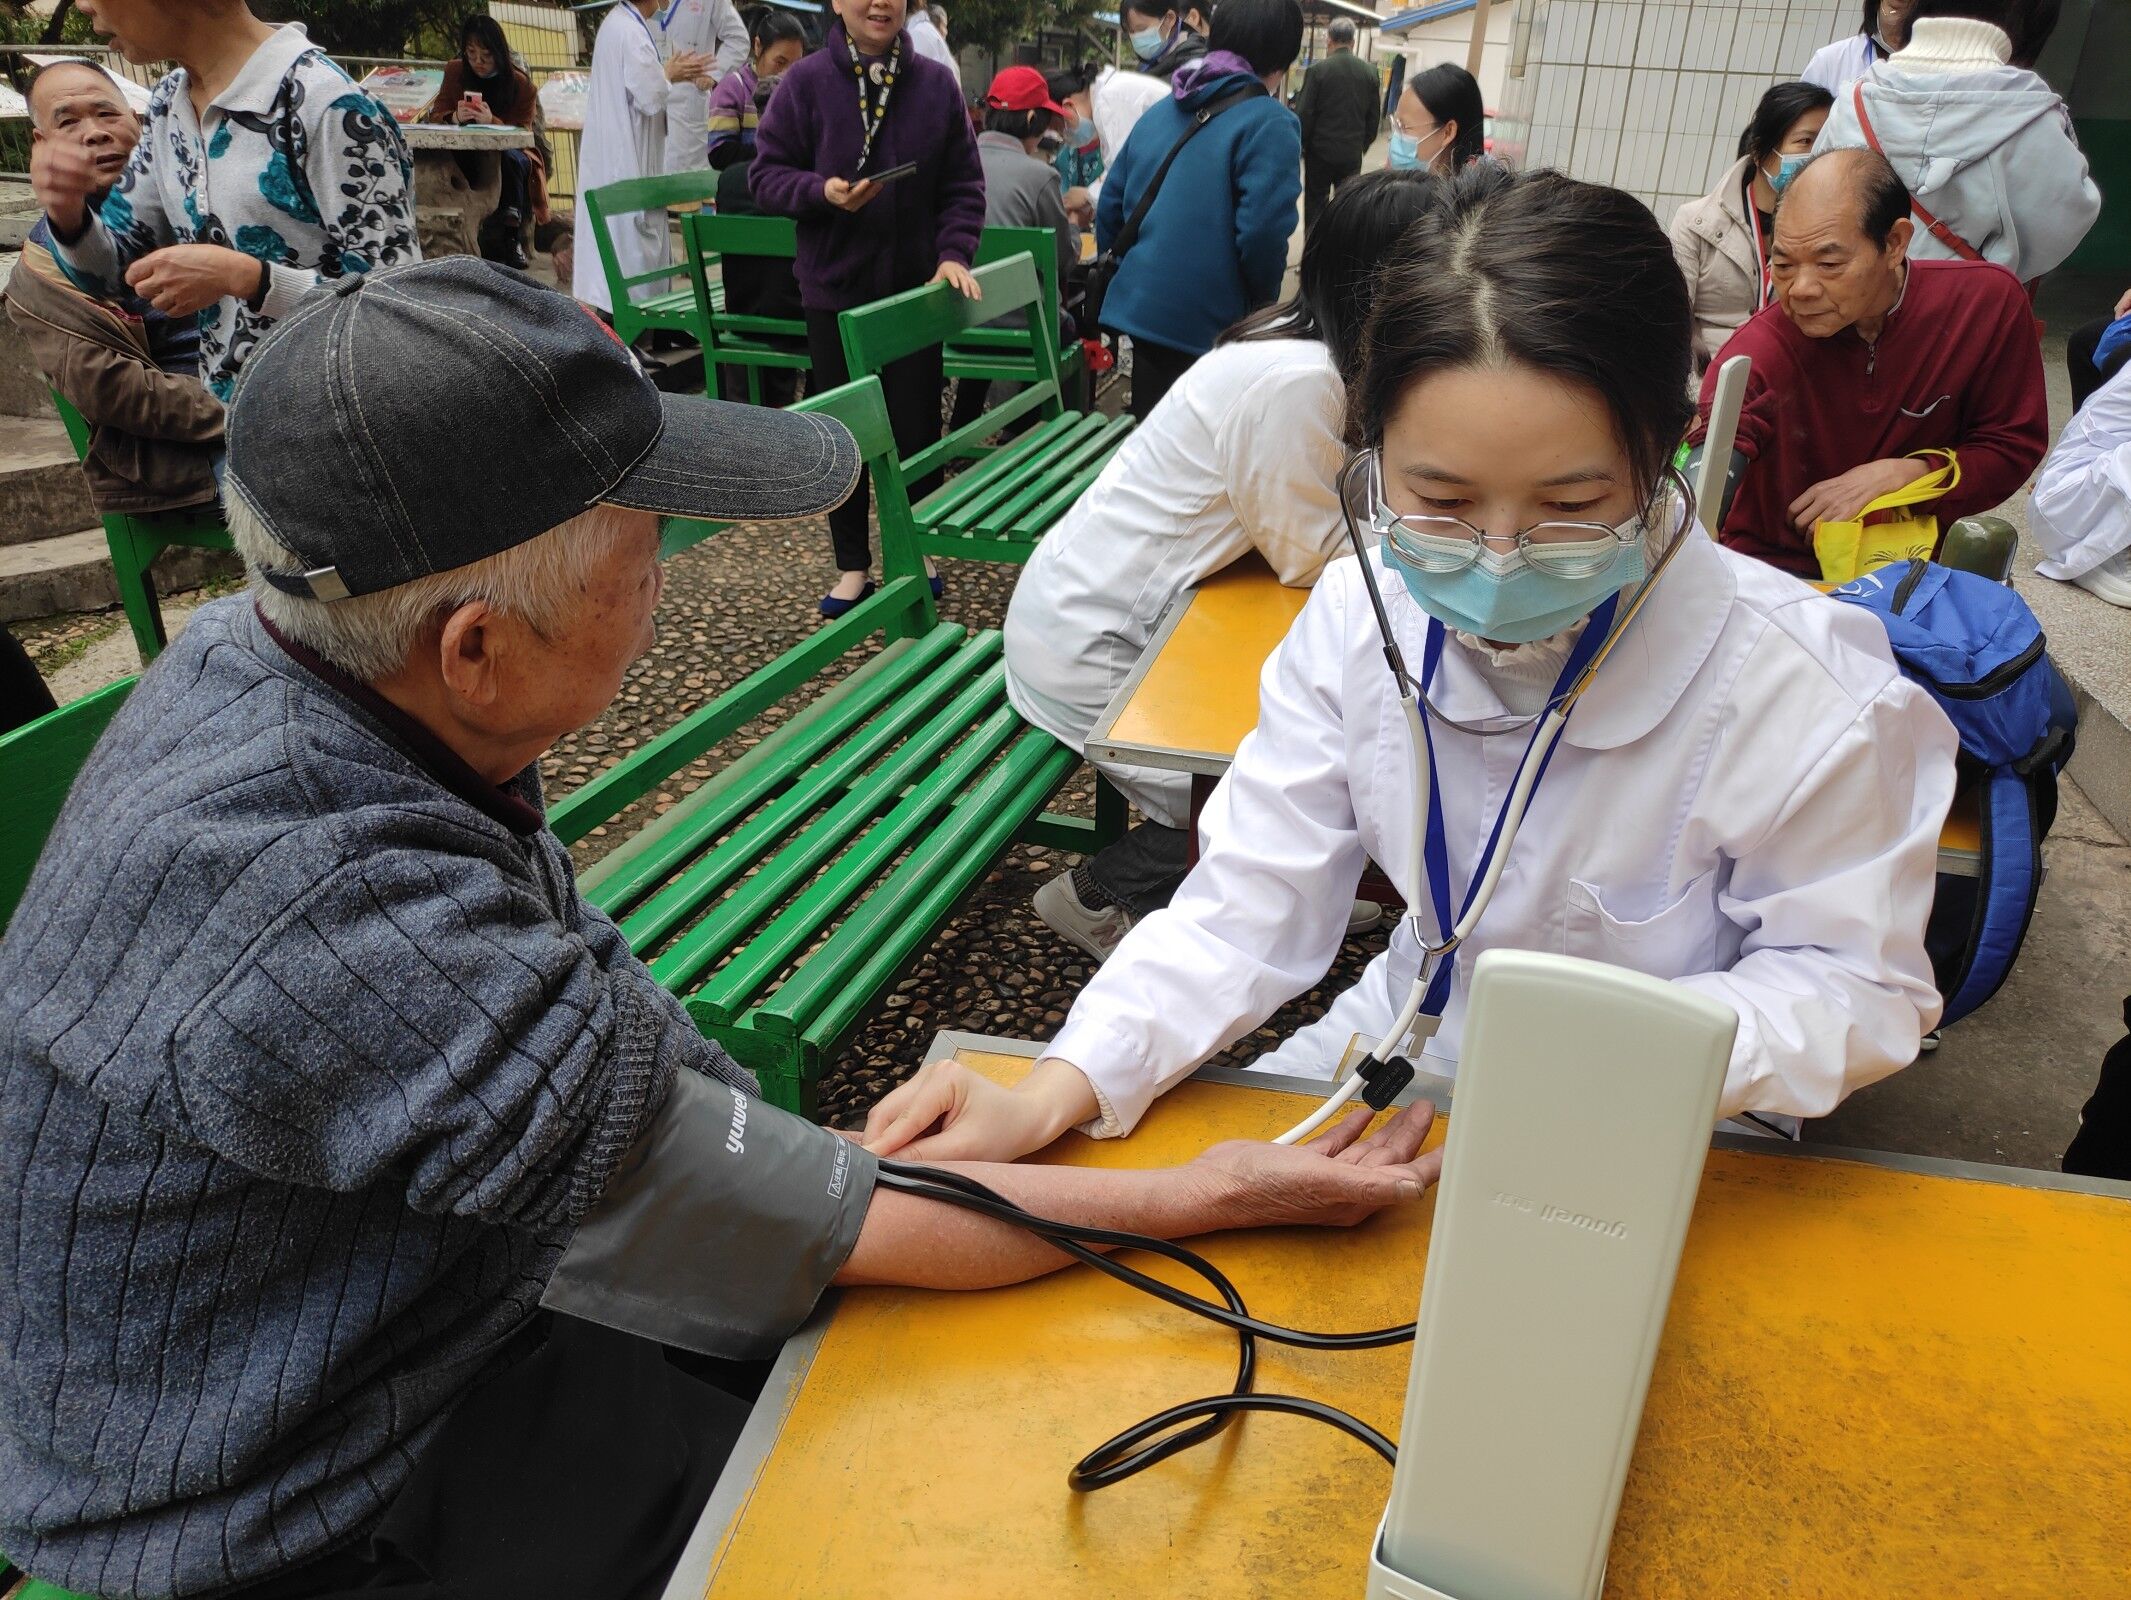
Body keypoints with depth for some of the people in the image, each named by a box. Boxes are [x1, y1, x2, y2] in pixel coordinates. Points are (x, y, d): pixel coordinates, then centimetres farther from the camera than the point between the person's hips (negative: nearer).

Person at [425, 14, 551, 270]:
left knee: (512, 161, -36)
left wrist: (492, 122, -33)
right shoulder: (455, 71, 2)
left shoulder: (520, 82, -6)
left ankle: (512, 238, -26)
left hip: (510, 151, -2)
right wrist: (455, 117, -27)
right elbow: (437, 113, -1)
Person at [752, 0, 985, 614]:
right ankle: (852, 567, 21)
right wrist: (822, 191, -20)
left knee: (917, 425, 7)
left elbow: (964, 185, 2)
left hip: (916, 287, 1)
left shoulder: (937, 84, 0)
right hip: (834, 288, -1)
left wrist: (954, 252, -11)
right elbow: (767, 174, -3)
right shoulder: (807, 82, -5)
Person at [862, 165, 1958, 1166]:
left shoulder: (1805, 692, -25)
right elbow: (1255, 900, -12)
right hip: (1407, 1040, 3)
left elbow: (1857, 982, -11)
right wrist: (1049, 1100, -24)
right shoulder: (1359, 621, -15)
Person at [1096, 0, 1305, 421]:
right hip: (1209, 323, -7)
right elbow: (1262, 233, -19)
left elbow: (1110, 206, 13)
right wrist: (1263, 301, -1)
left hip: (1140, 307, 7)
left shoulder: (1160, 112, 11)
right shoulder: (1269, 123, -10)